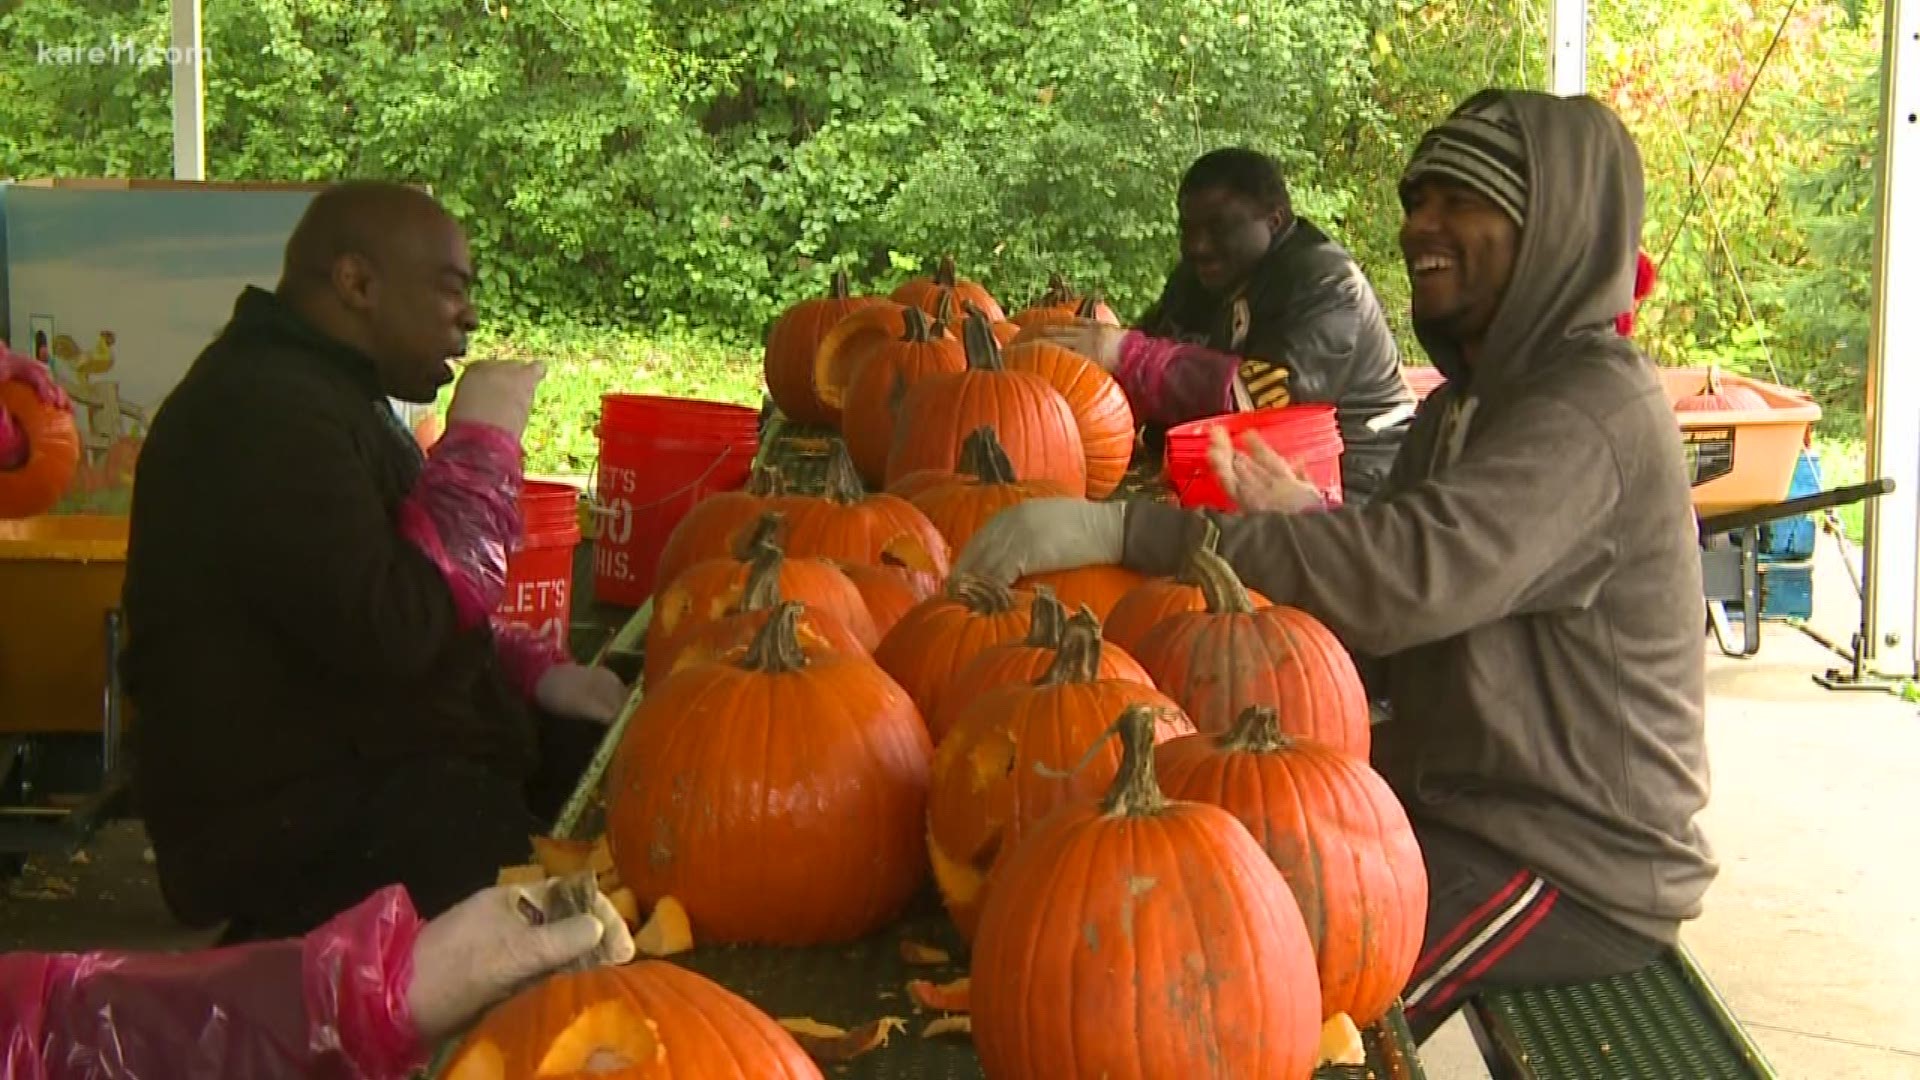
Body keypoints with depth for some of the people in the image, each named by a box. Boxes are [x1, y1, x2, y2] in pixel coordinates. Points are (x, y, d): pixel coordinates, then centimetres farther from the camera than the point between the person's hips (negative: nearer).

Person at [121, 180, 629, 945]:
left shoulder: (327, 393, 15)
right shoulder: (263, 414, -20)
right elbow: (390, 634, -29)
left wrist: (534, 672, 7)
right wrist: (481, 441, -18)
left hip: (365, 752, 11)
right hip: (296, 825, -11)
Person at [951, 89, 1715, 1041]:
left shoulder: (1592, 411, -20)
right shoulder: (1468, 405, 13)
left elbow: (1408, 571, -35)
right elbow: (1403, 595, 8)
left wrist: (1123, 527, -37)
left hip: (1578, 866, -9)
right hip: (1469, 800, 9)